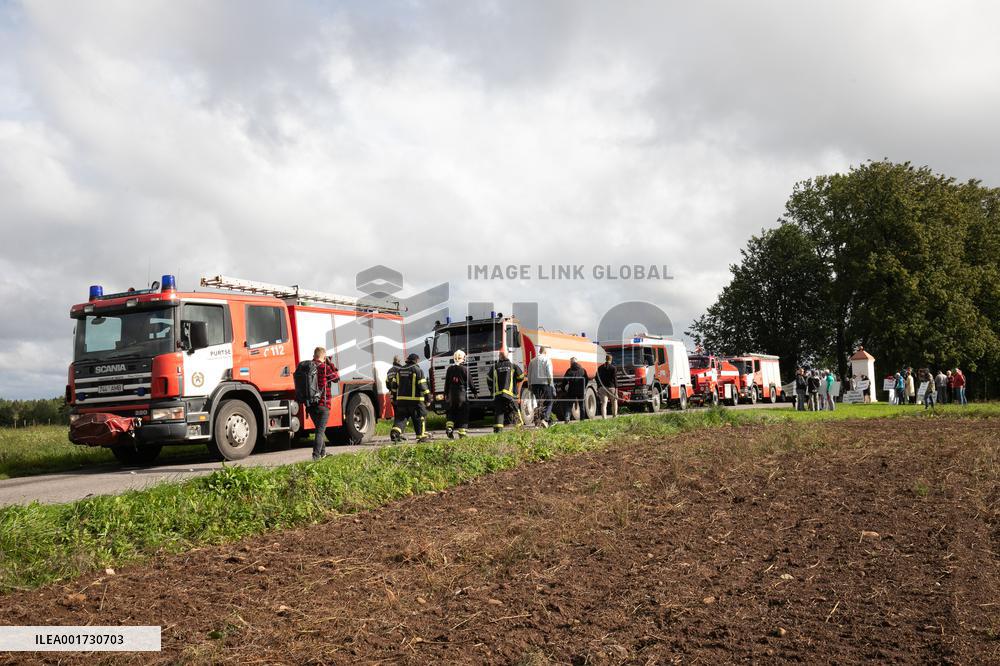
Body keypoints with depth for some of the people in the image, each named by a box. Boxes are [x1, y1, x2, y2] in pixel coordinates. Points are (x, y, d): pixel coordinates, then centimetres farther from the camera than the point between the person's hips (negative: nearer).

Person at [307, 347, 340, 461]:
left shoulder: (308, 367, 3)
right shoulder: (325, 368, -12)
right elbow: (337, 378, 2)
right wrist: (331, 364, 9)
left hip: (311, 405, 6)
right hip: (322, 405, -6)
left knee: (320, 429, 22)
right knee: (320, 431, -3)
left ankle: (323, 453, 34)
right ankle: (316, 455, -15)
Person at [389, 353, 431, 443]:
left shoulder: (400, 370, 13)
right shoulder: (418, 370, -6)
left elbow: (394, 385, 15)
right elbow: (422, 385, -11)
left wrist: (394, 398, 21)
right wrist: (428, 396, -4)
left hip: (401, 399, 5)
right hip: (415, 400, -5)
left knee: (400, 417, 7)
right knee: (419, 418, 7)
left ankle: (395, 431, -15)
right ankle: (422, 435, 11)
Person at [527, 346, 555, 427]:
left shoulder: (532, 361, 13)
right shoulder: (547, 360, -3)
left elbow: (529, 375, 14)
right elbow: (549, 374, -10)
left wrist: (530, 387, 20)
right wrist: (552, 385, -5)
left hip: (534, 384, 5)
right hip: (544, 383, -5)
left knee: (539, 402, 14)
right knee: (548, 402, 2)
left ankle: (537, 420, 11)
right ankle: (544, 419, -15)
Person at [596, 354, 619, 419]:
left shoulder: (600, 368, 8)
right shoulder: (613, 368, -3)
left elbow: (598, 379, 10)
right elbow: (615, 379, -8)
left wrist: (598, 389, 15)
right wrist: (616, 388, -7)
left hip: (602, 388, 2)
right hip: (611, 387, -2)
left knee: (604, 403, -3)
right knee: (614, 402, 16)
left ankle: (604, 418, -13)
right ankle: (615, 416, 20)